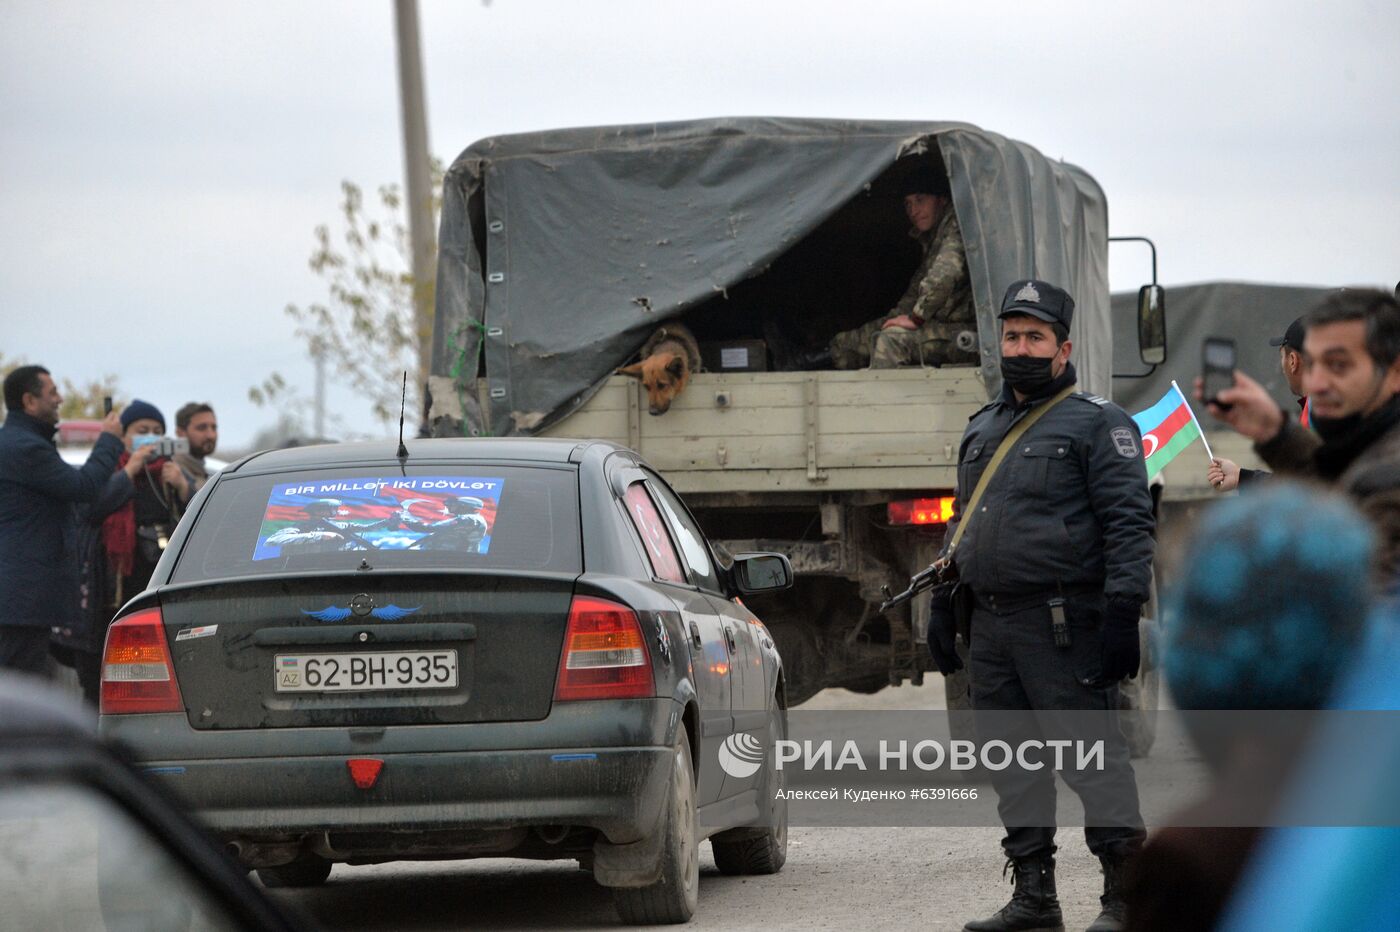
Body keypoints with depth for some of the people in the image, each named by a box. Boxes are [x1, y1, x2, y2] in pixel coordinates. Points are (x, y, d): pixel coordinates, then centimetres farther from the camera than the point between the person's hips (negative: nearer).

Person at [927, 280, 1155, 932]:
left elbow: (1129, 524, -9)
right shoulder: (982, 429, 21)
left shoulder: (1097, 424, -2)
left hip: (1064, 626, -7)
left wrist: (1123, 613, -17)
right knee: (1010, 758, 8)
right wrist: (942, 604, 19)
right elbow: (960, 524, 27)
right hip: (992, 626, 7)